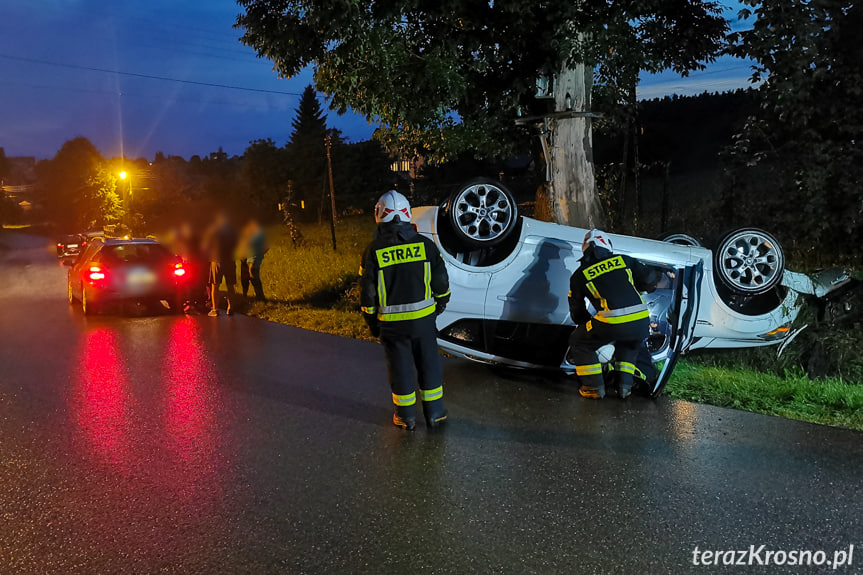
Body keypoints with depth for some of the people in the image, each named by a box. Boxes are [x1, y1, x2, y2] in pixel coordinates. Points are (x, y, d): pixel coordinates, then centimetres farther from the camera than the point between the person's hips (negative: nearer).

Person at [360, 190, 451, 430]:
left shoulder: (374, 251, -9)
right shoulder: (425, 244, -4)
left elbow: (368, 293, -4)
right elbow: (441, 283, 3)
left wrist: (372, 324, 9)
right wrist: (439, 305, 21)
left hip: (392, 322, -1)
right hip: (423, 318, 1)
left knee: (400, 367, 11)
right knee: (429, 364, 14)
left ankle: (406, 416, 23)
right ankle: (434, 413, 23)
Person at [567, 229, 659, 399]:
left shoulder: (579, 276, 13)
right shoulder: (623, 260, 17)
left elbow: (577, 312, 20)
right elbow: (650, 278, 24)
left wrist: (587, 324, 40)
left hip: (612, 325, -3)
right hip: (642, 324, 4)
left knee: (579, 342, 21)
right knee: (630, 344, 37)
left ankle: (594, 387, 17)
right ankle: (625, 385, 28)